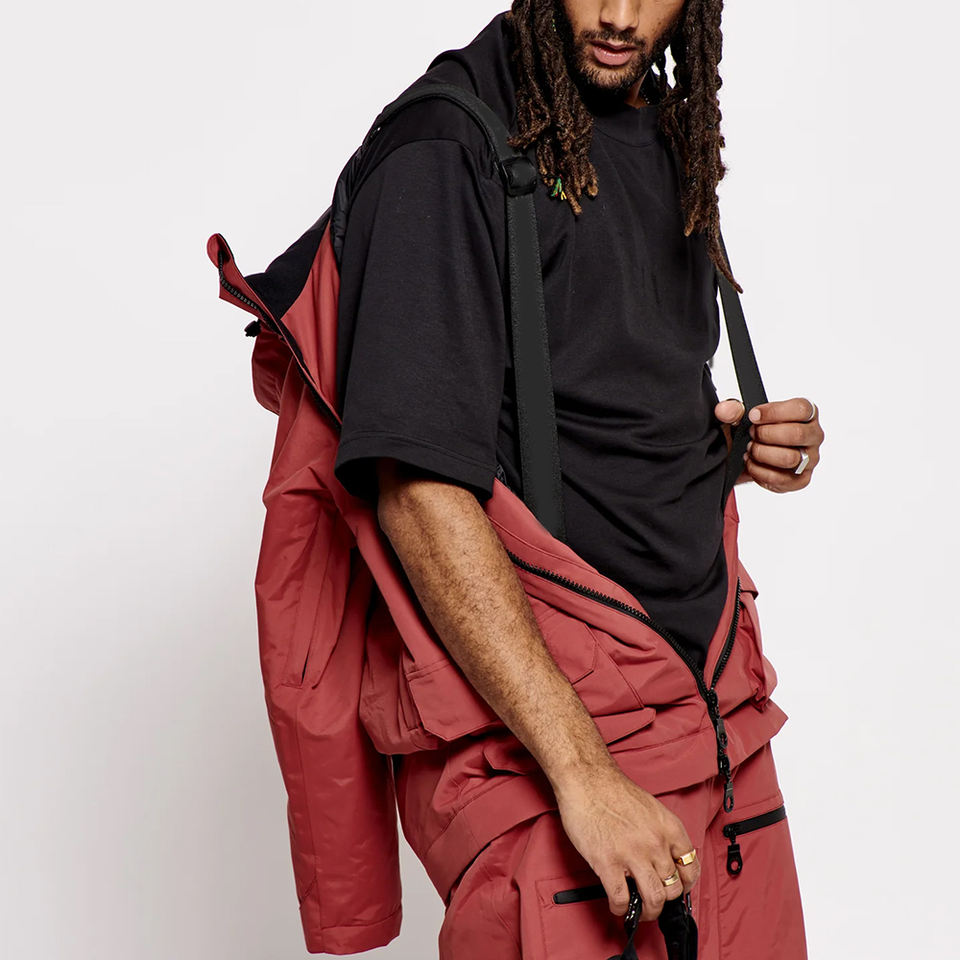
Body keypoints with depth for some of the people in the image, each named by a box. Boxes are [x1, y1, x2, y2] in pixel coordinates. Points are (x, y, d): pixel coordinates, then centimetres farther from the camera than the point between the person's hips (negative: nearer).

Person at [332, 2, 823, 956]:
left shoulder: (674, 136, 12)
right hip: (534, 722, -7)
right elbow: (420, 479, -24)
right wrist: (583, 769, -26)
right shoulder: (445, 149, -14)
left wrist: (741, 445, 1)